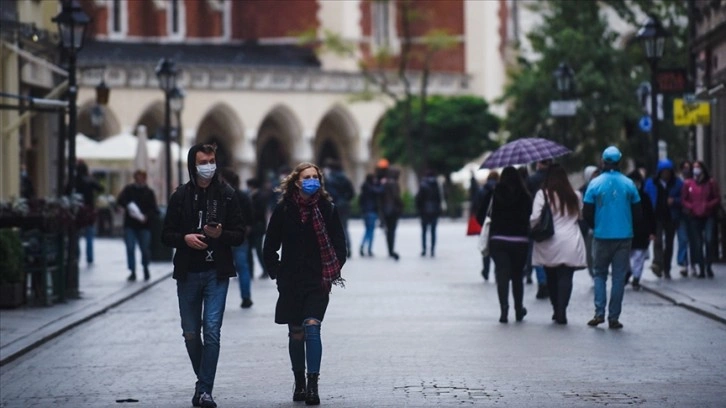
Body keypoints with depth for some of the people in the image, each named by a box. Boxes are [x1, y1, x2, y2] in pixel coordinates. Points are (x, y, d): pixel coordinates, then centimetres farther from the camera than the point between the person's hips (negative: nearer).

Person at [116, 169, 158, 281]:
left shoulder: (149, 192, 5)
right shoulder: (129, 189, 7)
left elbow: (154, 210, -2)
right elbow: (120, 200, -6)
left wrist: (146, 217, -20)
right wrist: (128, 206, -25)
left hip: (144, 226, 0)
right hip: (130, 225, 0)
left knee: (145, 249, 2)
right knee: (130, 248, -6)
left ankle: (146, 269, 27)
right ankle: (132, 272, 1)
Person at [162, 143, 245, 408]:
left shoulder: (226, 195, 2)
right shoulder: (181, 196, 3)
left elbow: (239, 235, 3)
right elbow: (166, 235, 5)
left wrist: (221, 234, -17)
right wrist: (185, 238, -14)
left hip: (216, 274, -2)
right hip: (188, 274, 2)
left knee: (212, 331, -10)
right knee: (190, 334, 8)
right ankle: (204, 381, 28)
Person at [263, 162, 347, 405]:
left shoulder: (327, 209, -1)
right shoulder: (284, 209, -1)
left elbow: (339, 246, 6)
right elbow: (270, 247, 7)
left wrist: (333, 272, -1)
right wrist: (277, 273, 1)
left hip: (318, 282, -2)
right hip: (291, 282, 2)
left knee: (312, 328, -15)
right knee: (296, 333, 9)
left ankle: (313, 384, -18)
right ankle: (299, 383, 22)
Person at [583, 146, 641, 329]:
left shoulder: (595, 183, -5)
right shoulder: (628, 184, -2)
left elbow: (586, 213, -3)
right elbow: (637, 212, 3)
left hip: (601, 237, -1)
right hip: (624, 237, 1)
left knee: (599, 274, 12)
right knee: (619, 277, 5)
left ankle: (599, 313, -2)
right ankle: (613, 317, 4)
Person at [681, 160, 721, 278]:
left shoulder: (711, 182, 1)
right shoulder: (688, 184, 3)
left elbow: (717, 198, 3)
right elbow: (683, 199, 6)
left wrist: (708, 206, -12)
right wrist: (690, 207, -11)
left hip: (709, 216, -1)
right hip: (694, 217, 1)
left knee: (709, 240, -16)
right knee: (698, 243, 3)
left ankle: (708, 266, -3)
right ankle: (701, 269, 10)